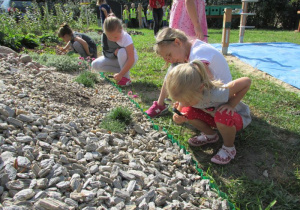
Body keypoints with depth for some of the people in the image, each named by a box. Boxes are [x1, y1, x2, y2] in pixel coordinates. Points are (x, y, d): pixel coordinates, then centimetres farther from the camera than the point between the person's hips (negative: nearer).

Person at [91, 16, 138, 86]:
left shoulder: (126, 37, -30)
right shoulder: (104, 36, -17)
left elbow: (131, 60, -33)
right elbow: (106, 54, -11)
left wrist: (121, 74, -38)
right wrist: (114, 53, -33)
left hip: (127, 60, -4)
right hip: (115, 59, 5)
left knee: (122, 52, -38)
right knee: (95, 65, -15)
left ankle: (126, 77, -19)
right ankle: (122, 71, -9)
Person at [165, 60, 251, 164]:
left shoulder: (216, 94, -41)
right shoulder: (187, 95, -22)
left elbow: (247, 81, -32)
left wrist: (231, 104, -31)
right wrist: (179, 118, -33)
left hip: (238, 117, -5)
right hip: (214, 116, 5)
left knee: (223, 116, -40)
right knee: (187, 112, -17)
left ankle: (229, 148, -10)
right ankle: (210, 135, 8)